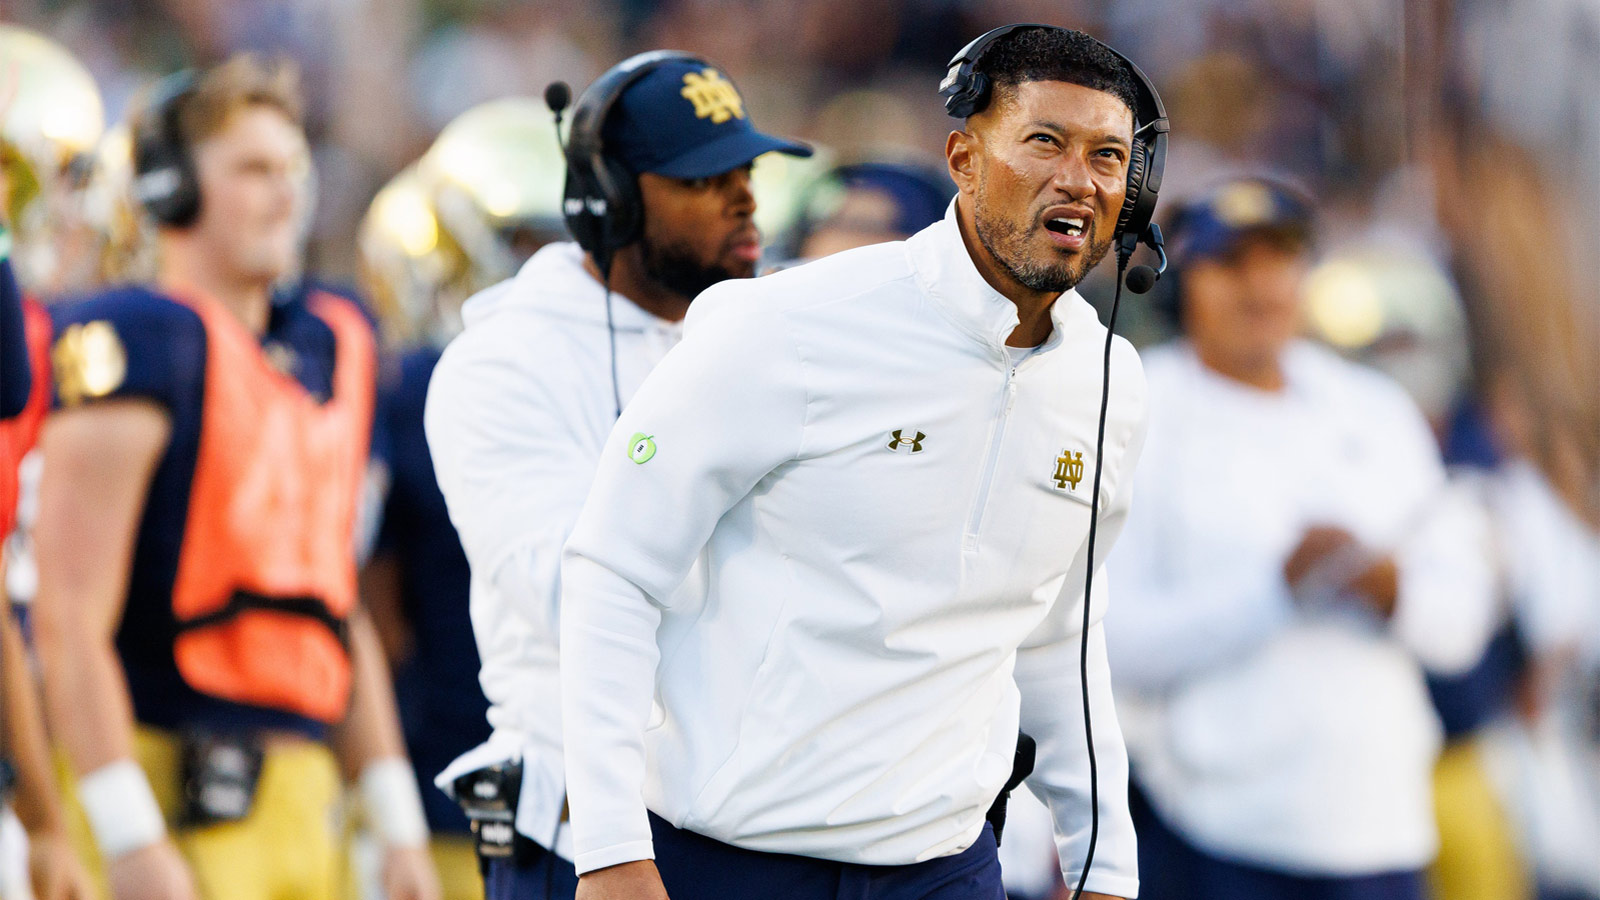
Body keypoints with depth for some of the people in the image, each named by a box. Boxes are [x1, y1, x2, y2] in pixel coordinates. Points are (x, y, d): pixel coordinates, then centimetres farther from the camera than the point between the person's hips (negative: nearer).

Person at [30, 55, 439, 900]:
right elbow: (69, 620, -15)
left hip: (300, 796, 8)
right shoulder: (143, 346, -9)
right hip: (177, 793, -8)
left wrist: (398, 826, 18)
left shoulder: (330, 348, 16)